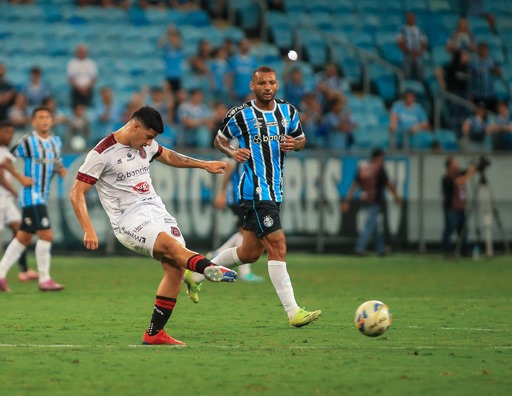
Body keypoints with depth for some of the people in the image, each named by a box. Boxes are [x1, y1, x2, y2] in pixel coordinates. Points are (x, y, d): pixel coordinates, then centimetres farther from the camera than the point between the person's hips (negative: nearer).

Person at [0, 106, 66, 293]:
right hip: (31, 196, -8)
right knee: (46, 235, -13)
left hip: (42, 197, 8)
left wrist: (61, 170, 2)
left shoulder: (56, 142, 11)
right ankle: (44, 280, -7)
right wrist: (20, 177, -12)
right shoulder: (27, 142, -9)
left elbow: (57, 164, 24)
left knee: (23, 238, 10)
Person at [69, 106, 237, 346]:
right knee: (171, 245, -32)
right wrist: (89, 231, -20)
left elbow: (167, 156, 34)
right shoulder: (101, 154, -11)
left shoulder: (146, 145, 11)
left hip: (156, 209, 7)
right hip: (129, 220, -7)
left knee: (175, 267, -7)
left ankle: (154, 333, 0)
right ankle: (210, 269, -59)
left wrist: (204, 165, 33)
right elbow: (77, 193, -11)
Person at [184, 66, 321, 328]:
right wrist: (233, 152, -15)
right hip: (254, 191, -7)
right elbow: (219, 139, 6)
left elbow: (301, 139, 20)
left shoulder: (288, 112, 8)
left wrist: (294, 144, -4)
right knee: (277, 245, -15)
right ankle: (293, 312, -15)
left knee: (250, 253, 14)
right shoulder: (240, 115, -7)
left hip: (275, 190, 7)